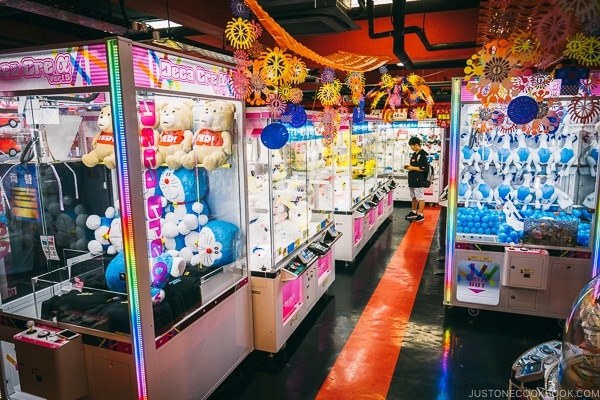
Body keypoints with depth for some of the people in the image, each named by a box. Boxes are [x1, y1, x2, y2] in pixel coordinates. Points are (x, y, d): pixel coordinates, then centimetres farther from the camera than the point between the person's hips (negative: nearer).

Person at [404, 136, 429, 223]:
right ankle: (413, 212, 30)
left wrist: (412, 168, -17)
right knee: (413, 197, 18)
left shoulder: (422, 154, -15)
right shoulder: (414, 154, 13)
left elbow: (424, 168, -21)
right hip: (412, 179, 10)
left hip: (418, 180, -10)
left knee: (420, 197, -2)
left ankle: (420, 215, 3)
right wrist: (409, 166, 5)